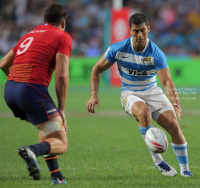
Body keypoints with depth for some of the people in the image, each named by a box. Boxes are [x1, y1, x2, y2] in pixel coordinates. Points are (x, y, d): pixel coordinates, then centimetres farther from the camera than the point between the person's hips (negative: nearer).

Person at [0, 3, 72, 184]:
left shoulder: (30, 34, 26)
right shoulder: (63, 37, 6)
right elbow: (62, 75, -6)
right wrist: (61, 109, -2)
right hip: (33, 89, -7)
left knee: (47, 128, 30)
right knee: (61, 144, -1)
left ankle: (56, 175, 20)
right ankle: (32, 150, -32)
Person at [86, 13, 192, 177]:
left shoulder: (156, 54, -17)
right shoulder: (118, 49, -13)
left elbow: (167, 81, -25)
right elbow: (97, 69, -1)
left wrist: (175, 101, -44)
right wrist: (94, 95, -12)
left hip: (152, 92, 1)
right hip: (130, 94, -1)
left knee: (174, 125, -15)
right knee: (144, 112, -36)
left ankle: (185, 169, 3)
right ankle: (157, 160, -23)